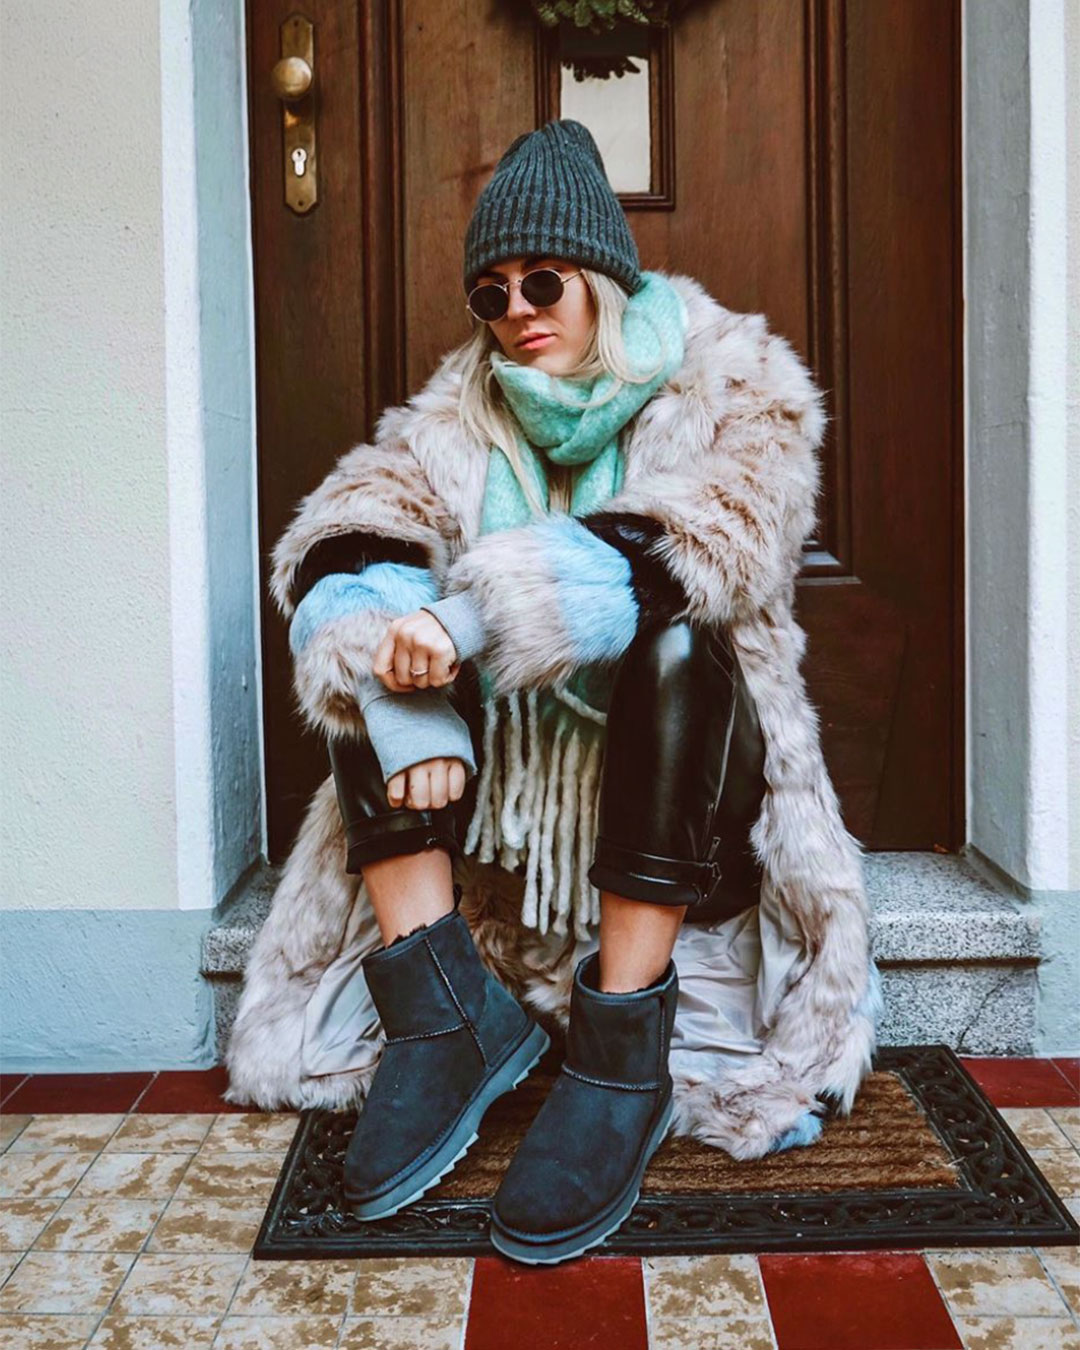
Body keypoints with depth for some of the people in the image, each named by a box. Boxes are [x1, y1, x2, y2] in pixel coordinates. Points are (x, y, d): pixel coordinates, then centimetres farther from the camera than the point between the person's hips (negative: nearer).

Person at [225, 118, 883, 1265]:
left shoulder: (730, 385, 1)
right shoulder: (466, 408, 10)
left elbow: (703, 545, -21)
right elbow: (340, 537, -8)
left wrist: (469, 618, -31)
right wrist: (407, 722, -28)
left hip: (677, 792, -3)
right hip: (505, 786, 4)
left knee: (674, 637, -32)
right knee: (366, 623, -17)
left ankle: (623, 1062, -32)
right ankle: (442, 1014, -23)